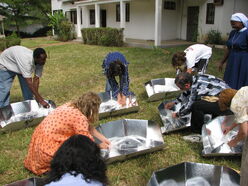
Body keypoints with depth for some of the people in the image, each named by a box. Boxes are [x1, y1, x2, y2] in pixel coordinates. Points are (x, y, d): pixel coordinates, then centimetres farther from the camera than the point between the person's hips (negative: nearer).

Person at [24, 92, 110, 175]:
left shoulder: (70, 105, 5)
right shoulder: (80, 118, -21)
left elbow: (88, 127, 15)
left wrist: (104, 139, 17)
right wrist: (99, 146, 7)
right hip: (49, 150, -9)